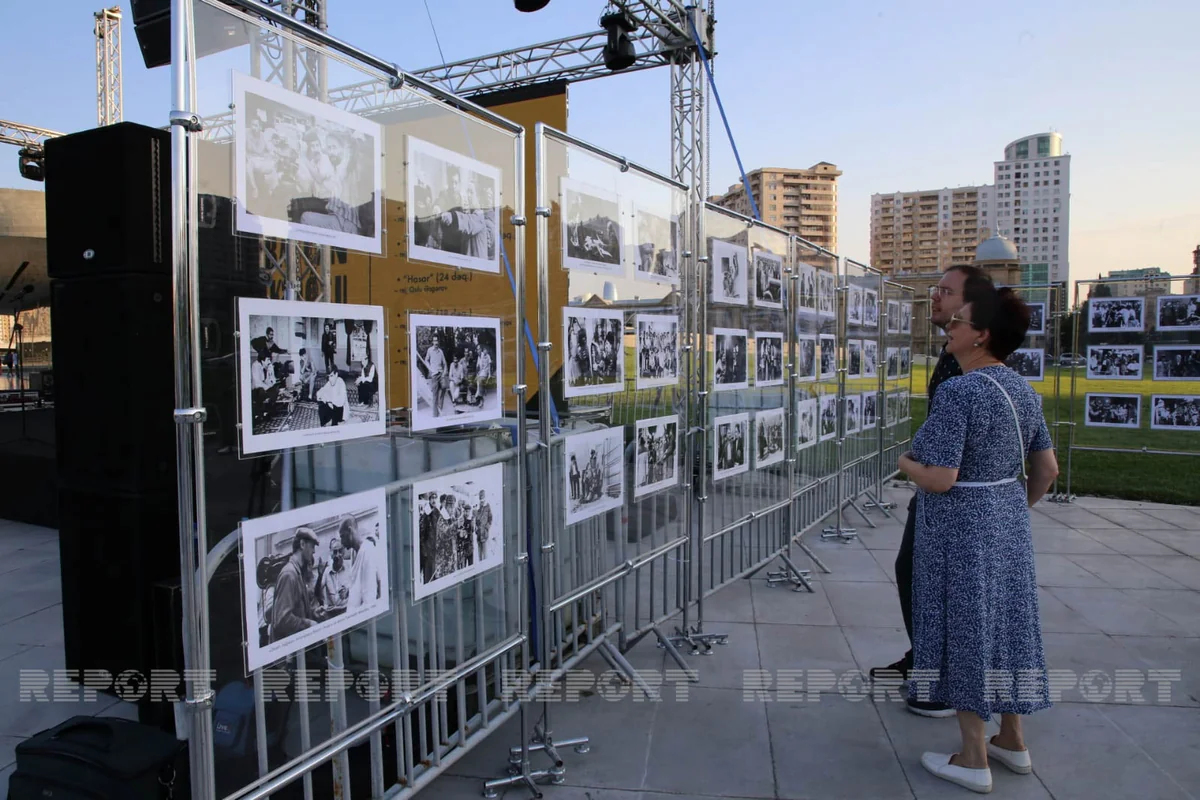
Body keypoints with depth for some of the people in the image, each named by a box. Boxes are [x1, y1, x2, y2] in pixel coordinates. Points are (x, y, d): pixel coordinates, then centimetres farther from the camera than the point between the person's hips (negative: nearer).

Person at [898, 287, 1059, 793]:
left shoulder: (958, 392, -22)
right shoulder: (1020, 389, 4)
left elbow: (939, 479, -25)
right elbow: (1047, 469, 10)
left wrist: (905, 464, -5)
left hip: (960, 531, -8)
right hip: (1007, 524, 8)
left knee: (963, 632, 4)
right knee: (1003, 623, 18)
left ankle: (974, 760, 17)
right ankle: (1012, 741, 34)